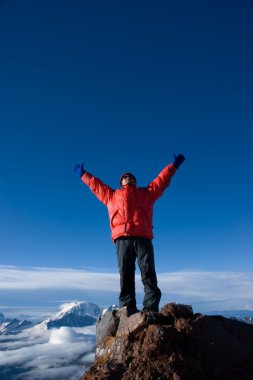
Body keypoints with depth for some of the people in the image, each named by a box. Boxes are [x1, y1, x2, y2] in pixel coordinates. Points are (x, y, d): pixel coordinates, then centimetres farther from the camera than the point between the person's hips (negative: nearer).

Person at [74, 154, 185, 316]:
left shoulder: (146, 192, 29)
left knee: (148, 272, -9)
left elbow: (161, 180, 31)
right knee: (125, 274, -6)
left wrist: (173, 166, 32)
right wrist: (83, 174, 43)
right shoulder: (112, 195, 30)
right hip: (122, 238, 1)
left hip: (143, 237, 0)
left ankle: (151, 307, -10)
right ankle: (128, 308, -6)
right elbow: (96, 185, 38)